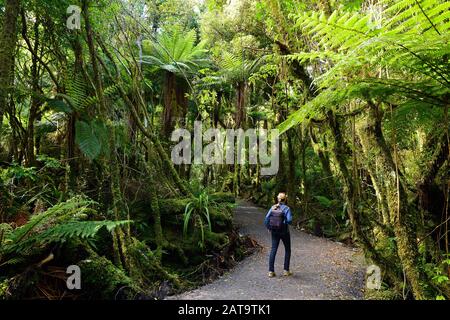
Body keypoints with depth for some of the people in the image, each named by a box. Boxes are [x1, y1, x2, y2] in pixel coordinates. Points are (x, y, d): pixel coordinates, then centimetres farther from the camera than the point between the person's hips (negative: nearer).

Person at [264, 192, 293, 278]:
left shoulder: (273, 208, 0)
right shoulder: (286, 208, -12)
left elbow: (267, 218, -4)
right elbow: (289, 220, -22)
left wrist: (268, 228, 9)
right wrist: (285, 221, 1)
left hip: (274, 232, 3)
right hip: (284, 232, -3)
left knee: (273, 250, 6)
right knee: (287, 250, 15)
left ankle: (271, 271, 2)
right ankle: (286, 271, 16)